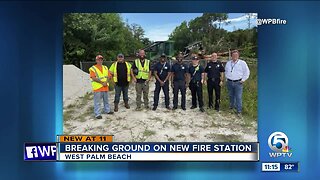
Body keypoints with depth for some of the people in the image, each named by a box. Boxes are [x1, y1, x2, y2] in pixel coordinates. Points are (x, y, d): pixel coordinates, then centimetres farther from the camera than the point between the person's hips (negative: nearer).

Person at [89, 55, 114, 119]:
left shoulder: (105, 67, 14)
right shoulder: (93, 68, -5)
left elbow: (108, 76, 9)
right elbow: (93, 78, -14)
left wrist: (106, 82, -10)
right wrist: (102, 82, -16)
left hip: (105, 87, 6)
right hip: (97, 87, -6)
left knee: (106, 100, 18)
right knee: (97, 102, -3)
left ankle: (107, 110, 33)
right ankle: (97, 114, 3)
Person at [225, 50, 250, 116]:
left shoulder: (242, 63, -3)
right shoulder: (228, 63, 10)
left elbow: (247, 72, 0)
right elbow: (226, 71, 23)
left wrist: (243, 80, -4)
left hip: (238, 83, -4)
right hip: (229, 82, 4)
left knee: (238, 97, -5)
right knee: (231, 96, 14)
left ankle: (239, 111, 1)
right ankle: (232, 106, 33)